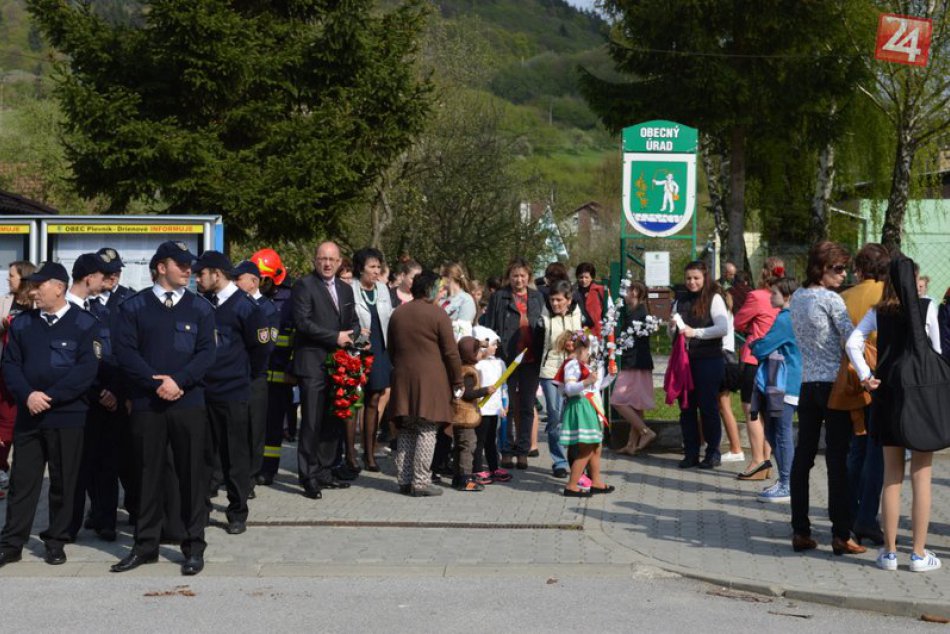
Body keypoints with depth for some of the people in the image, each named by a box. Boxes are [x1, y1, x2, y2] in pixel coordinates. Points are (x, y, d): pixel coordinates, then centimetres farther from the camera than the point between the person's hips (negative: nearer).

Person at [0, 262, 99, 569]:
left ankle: (56, 541, 17)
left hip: (67, 416, -3)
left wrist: (50, 397, -15)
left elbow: (87, 369, -10)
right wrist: (27, 395, -11)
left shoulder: (84, 324, -3)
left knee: (63, 482, 5)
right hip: (28, 415, 3)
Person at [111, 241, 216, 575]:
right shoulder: (134, 306, 5)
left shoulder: (200, 307, 7)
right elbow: (125, 352, -3)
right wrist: (155, 383, -12)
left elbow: (206, 353, 0)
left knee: (192, 473, 1)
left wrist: (178, 380, -14)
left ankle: (194, 546, 9)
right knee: (147, 473, 6)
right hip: (146, 403, 0)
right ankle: (145, 544, 16)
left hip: (189, 402, 0)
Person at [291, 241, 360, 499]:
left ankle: (323, 473, 18)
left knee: (333, 422, 9)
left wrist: (350, 336, -1)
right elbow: (303, 322, -14)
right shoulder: (304, 285, -5)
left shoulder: (346, 289, 17)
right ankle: (308, 477, -1)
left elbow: (354, 322, 22)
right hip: (312, 364, -7)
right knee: (312, 422, -6)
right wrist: (335, 337, -14)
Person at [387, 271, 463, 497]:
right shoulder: (437, 313, -7)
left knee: (406, 432, 11)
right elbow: (451, 352, -7)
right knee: (427, 432, -3)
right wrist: (457, 382, 1)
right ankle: (421, 482, -5)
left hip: (402, 380, 6)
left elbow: (391, 350, 17)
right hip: (430, 381, -6)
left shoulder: (397, 314, 11)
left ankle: (404, 480, 12)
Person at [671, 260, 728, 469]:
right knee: (686, 407, 6)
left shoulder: (714, 299, -3)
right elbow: (671, 333, 20)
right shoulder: (681, 301, 14)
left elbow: (723, 327, -14)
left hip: (708, 360, -5)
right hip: (685, 360, 5)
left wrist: (696, 332, -21)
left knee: (708, 407, 0)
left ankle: (713, 453, 11)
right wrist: (674, 327, -3)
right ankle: (691, 453, 15)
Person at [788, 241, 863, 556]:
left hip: (807, 385, 7)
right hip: (834, 384, -7)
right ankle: (841, 535, -1)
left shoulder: (796, 298, 10)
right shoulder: (832, 300, -12)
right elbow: (851, 340, -18)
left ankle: (800, 532, 10)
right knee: (838, 459, -3)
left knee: (803, 457, 8)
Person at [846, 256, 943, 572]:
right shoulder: (927, 308, -5)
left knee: (891, 477, 8)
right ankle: (919, 553, 4)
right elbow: (937, 353, -2)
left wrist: (865, 375, -5)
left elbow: (853, 342, -7)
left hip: (887, 395, 3)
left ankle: (889, 552, 11)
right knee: (921, 477, 3)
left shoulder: (878, 312, 3)